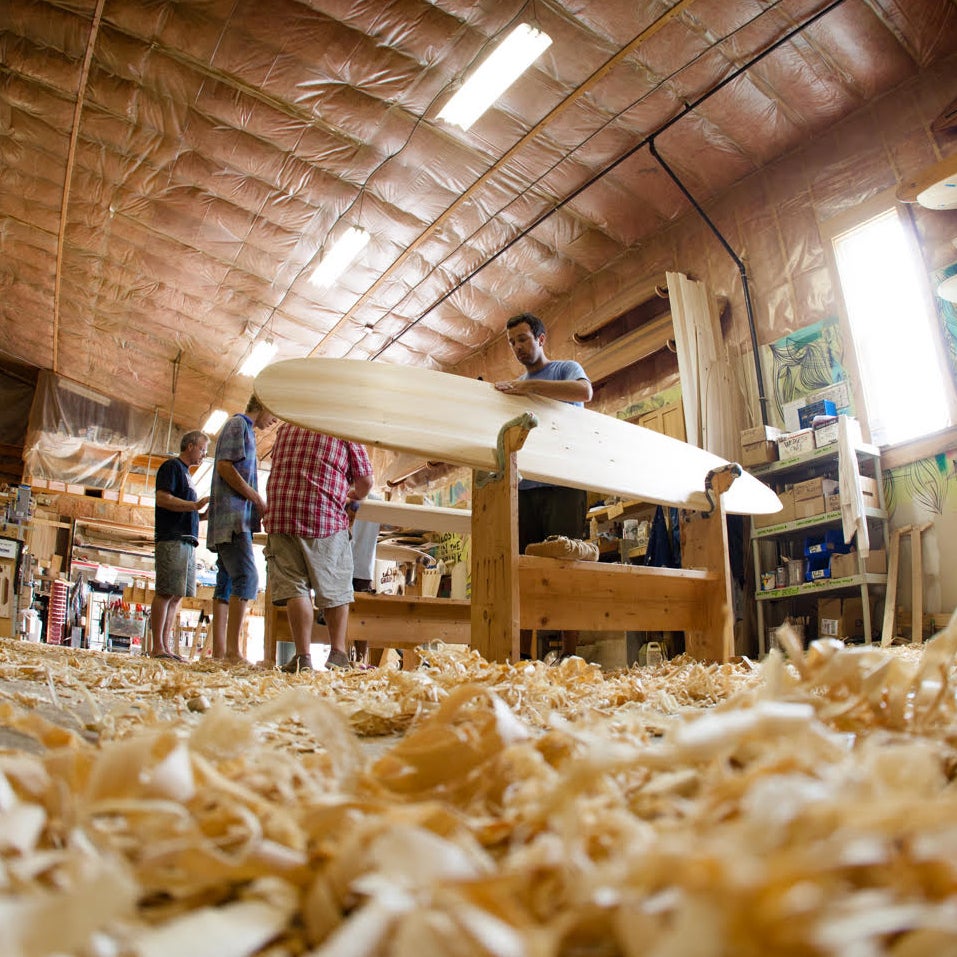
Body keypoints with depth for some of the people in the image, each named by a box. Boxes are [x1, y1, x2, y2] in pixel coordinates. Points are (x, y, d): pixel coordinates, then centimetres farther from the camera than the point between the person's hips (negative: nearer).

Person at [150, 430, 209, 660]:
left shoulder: (185, 472, 26)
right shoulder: (172, 466, 0)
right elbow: (162, 498, -14)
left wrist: (204, 515, 13)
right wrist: (194, 505, -22)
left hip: (186, 542, 9)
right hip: (172, 540, -9)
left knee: (177, 595, 6)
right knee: (165, 593, -10)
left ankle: (166, 645, 7)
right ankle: (157, 647, -8)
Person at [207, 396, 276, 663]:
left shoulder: (244, 428, 26)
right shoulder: (238, 424, -2)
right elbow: (225, 466, -14)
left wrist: (259, 505, 16)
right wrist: (258, 500, -12)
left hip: (236, 519, 10)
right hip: (232, 517, -10)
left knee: (227, 583, 5)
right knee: (247, 578, -18)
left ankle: (219, 651, 5)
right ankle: (233, 651, -21)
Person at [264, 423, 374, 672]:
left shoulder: (286, 427, 17)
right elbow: (365, 481, 6)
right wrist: (353, 497, 27)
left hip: (280, 516, 2)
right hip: (326, 516, -2)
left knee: (295, 588, 1)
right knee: (335, 589, 9)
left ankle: (303, 657, -3)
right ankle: (338, 653, 11)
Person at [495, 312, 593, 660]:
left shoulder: (565, 368, 10)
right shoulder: (515, 385, 25)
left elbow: (584, 391, -14)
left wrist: (528, 386, -17)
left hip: (563, 485, -5)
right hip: (524, 487, 5)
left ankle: (569, 654, -5)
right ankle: (523, 654, 3)